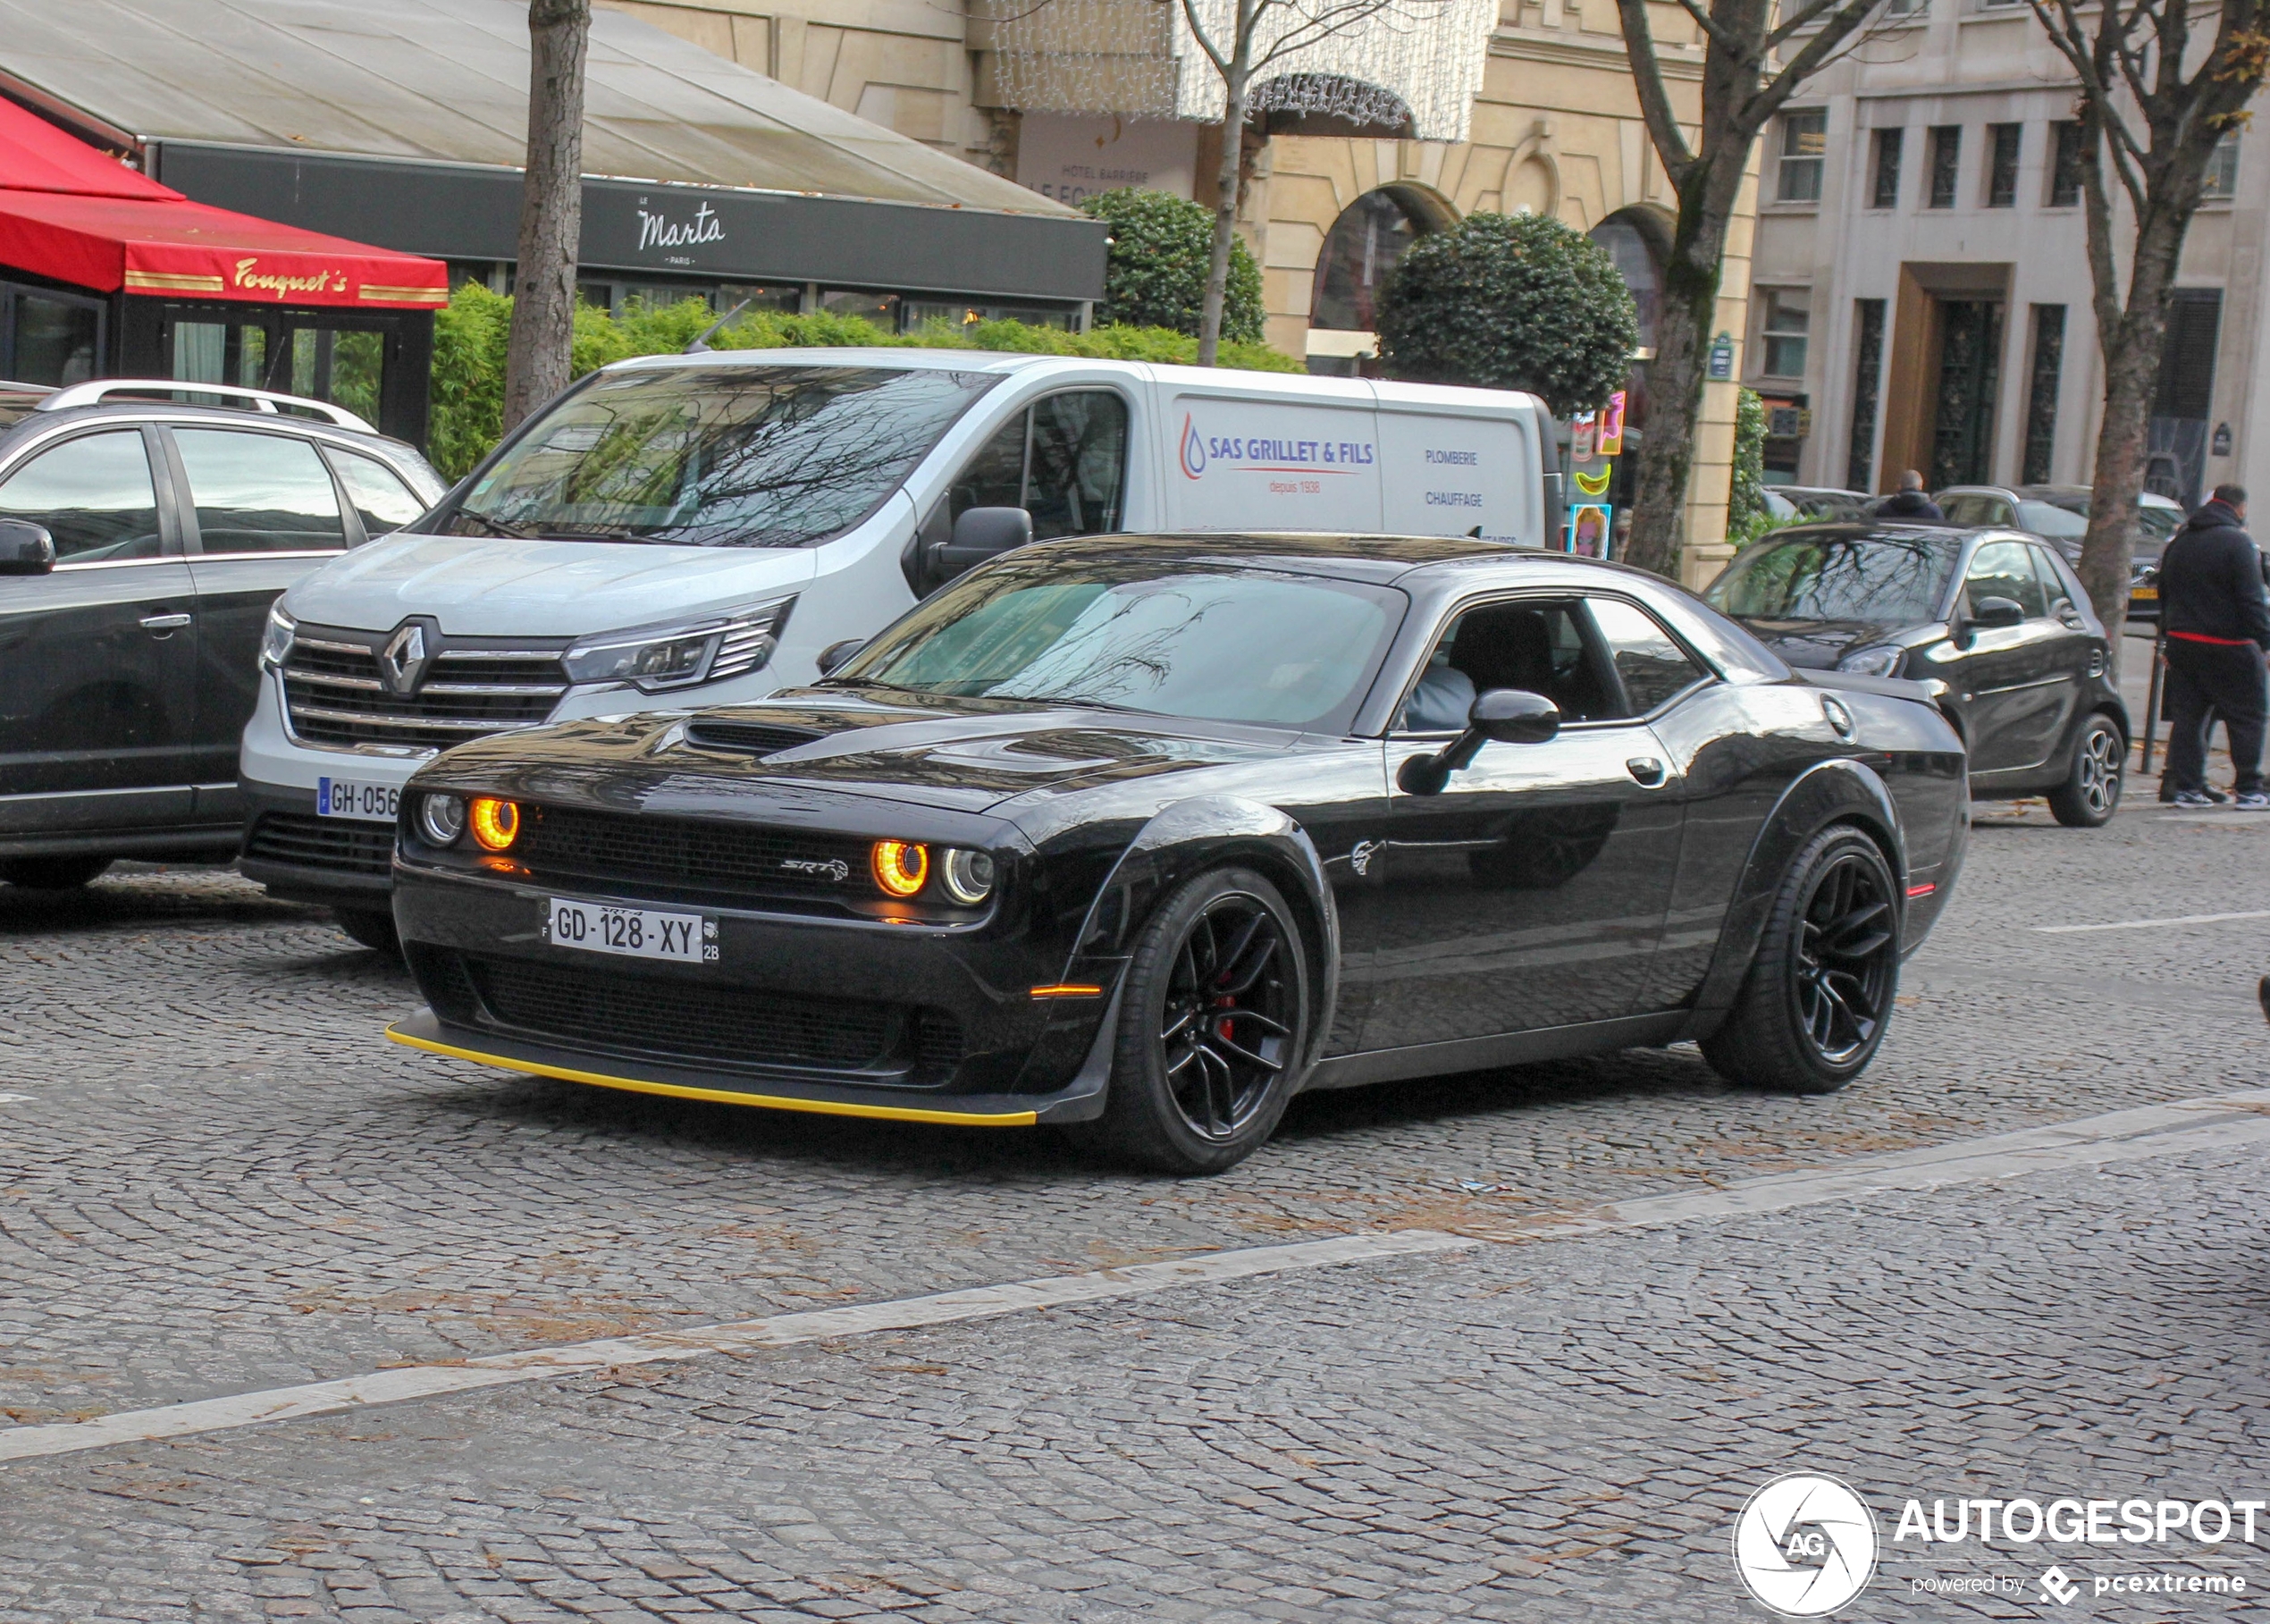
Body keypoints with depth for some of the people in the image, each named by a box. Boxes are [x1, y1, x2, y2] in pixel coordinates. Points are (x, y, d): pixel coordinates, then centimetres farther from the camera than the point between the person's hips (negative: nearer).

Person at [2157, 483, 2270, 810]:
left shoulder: (2179, 542, 13)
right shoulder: (2238, 543, -11)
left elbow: (2164, 596, 18)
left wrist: (2170, 638, 22)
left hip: (2181, 640, 7)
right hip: (2227, 645, -7)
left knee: (2186, 716, 9)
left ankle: (2187, 786, 6)